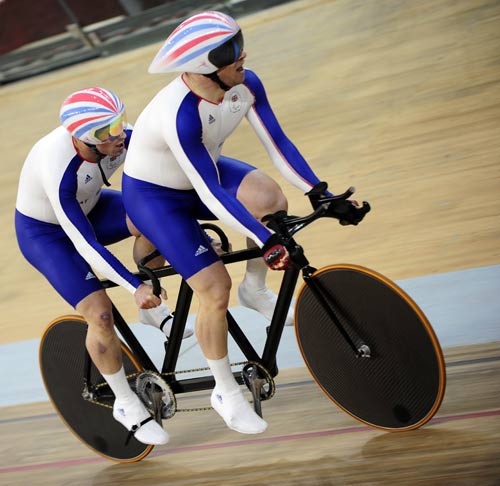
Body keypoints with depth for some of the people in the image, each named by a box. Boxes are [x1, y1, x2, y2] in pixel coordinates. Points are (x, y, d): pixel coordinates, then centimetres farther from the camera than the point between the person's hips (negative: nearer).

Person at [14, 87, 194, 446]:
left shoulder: (125, 139, -23)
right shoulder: (58, 170, -38)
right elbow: (85, 244, -38)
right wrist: (135, 287, -40)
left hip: (90, 207, 6)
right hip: (44, 232, -5)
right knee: (101, 315, -19)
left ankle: (153, 308, -2)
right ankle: (126, 404, 3)